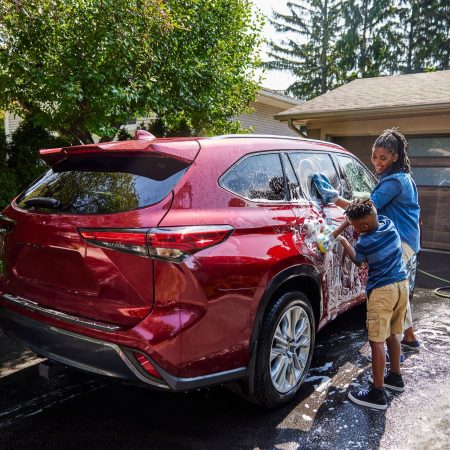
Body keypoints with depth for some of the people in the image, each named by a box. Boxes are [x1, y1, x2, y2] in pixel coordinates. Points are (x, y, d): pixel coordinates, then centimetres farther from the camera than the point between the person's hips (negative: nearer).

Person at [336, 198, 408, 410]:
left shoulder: (364, 243, -18)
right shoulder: (388, 223, -3)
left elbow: (358, 260, 6)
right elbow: (374, 216, 23)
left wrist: (343, 241, 17)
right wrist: (353, 214, 16)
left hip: (382, 291, -8)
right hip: (402, 284, 8)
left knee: (377, 341, -2)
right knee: (392, 335, 21)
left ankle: (377, 393, 1)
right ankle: (395, 376, 35)